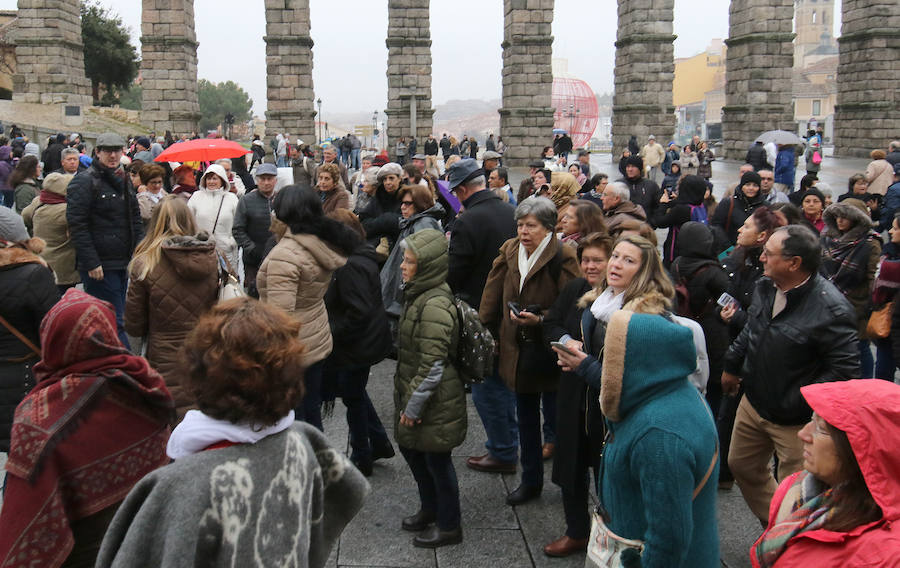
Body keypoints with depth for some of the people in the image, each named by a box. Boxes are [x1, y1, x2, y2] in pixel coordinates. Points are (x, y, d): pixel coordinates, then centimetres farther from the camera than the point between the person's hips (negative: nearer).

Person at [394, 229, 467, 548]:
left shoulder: (435, 306, -26)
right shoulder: (418, 294, 6)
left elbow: (432, 366, -25)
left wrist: (413, 405, -18)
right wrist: (406, 399, 18)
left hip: (435, 400, -10)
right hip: (411, 391, 10)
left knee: (436, 460, 6)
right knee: (410, 448, 22)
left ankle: (449, 526, 26)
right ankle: (430, 509, 43)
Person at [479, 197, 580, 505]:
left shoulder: (563, 257, -15)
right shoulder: (509, 251, 5)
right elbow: (493, 296, 9)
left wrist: (540, 320, -27)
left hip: (549, 351, -6)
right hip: (518, 349, 6)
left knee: (556, 418, 3)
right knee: (526, 418, 17)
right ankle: (531, 480, 32)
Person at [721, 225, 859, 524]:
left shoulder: (831, 310, -26)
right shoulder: (765, 288, -2)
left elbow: (845, 369, -24)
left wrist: (799, 403, -22)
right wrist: (732, 365, 17)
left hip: (795, 421, -8)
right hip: (753, 404, 8)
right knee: (742, 466, 24)